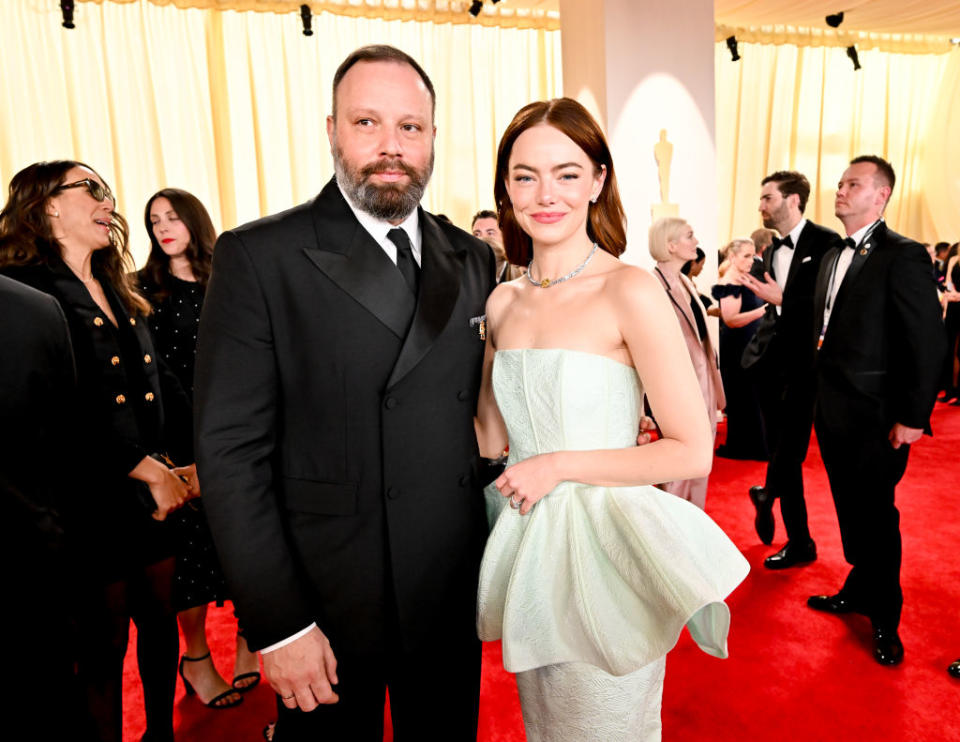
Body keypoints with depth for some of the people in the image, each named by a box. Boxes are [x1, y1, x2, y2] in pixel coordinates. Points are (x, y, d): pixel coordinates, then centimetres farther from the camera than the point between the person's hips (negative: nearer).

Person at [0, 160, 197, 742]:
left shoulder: (119, 295, 14)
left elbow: (165, 385, 12)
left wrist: (196, 458, 0)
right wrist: (150, 471, -17)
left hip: (159, 496, 7)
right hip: (94, 504, -7)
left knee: (161, 618, 18)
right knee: (105, 640, 9)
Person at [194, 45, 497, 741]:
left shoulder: (474, 259, 4)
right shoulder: (258, 258, -10)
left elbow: (481, 411, 8)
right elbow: (231, 451, -13)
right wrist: (278, 625, -14)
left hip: (453, 597, 4)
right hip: (328, 605, -3)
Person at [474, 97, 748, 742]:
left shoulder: (631, 291, -14)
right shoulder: (503, 302, 3)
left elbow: (693, 452, -14)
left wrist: (560, 464, -14)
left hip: (603, 547, -5)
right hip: (526, 542, 5)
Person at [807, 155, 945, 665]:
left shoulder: (903, 256, -13)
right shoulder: (832, 258, 12)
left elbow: (927, 342, -16)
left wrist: (913, 416, -16)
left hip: (875, 417, -7)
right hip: (833, 412, 7)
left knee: (875, 514, 6)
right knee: (850, 510, 18)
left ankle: (885, 618, 24)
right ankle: (859, 590, 36)